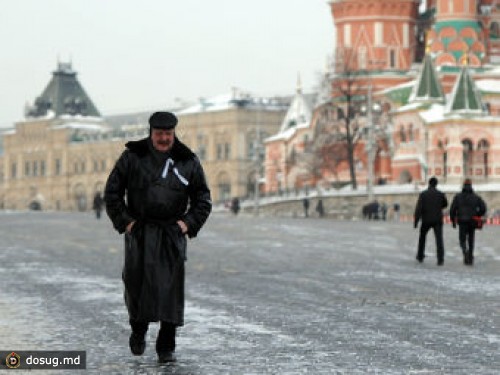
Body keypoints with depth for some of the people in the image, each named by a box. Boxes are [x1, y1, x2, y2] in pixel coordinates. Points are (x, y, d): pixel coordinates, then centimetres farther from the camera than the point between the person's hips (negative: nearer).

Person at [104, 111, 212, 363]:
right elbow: (112, 192, 7)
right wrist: (124, 221, -2)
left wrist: (189, 223, 0)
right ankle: (138, 328, 26)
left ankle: (166, 347, 0)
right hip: (139, 231, 0)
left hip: (172, 233, 0)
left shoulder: (188, 161, 7)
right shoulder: (132, 157, 3)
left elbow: (203, 199, 13)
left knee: (171, 287, -6)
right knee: (136, 282, -3)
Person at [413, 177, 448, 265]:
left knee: (422, 237, 22)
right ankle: (440, 259, -16)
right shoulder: (441, 194, -3)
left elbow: (418, 208, -13)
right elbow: (445, 204, 16)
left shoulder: (423, 194, -7)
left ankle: (420, 256, 29)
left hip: (426, 220, 0)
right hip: (437, 220, 0)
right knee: (439, 239, -4)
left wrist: (415, 221, -10)